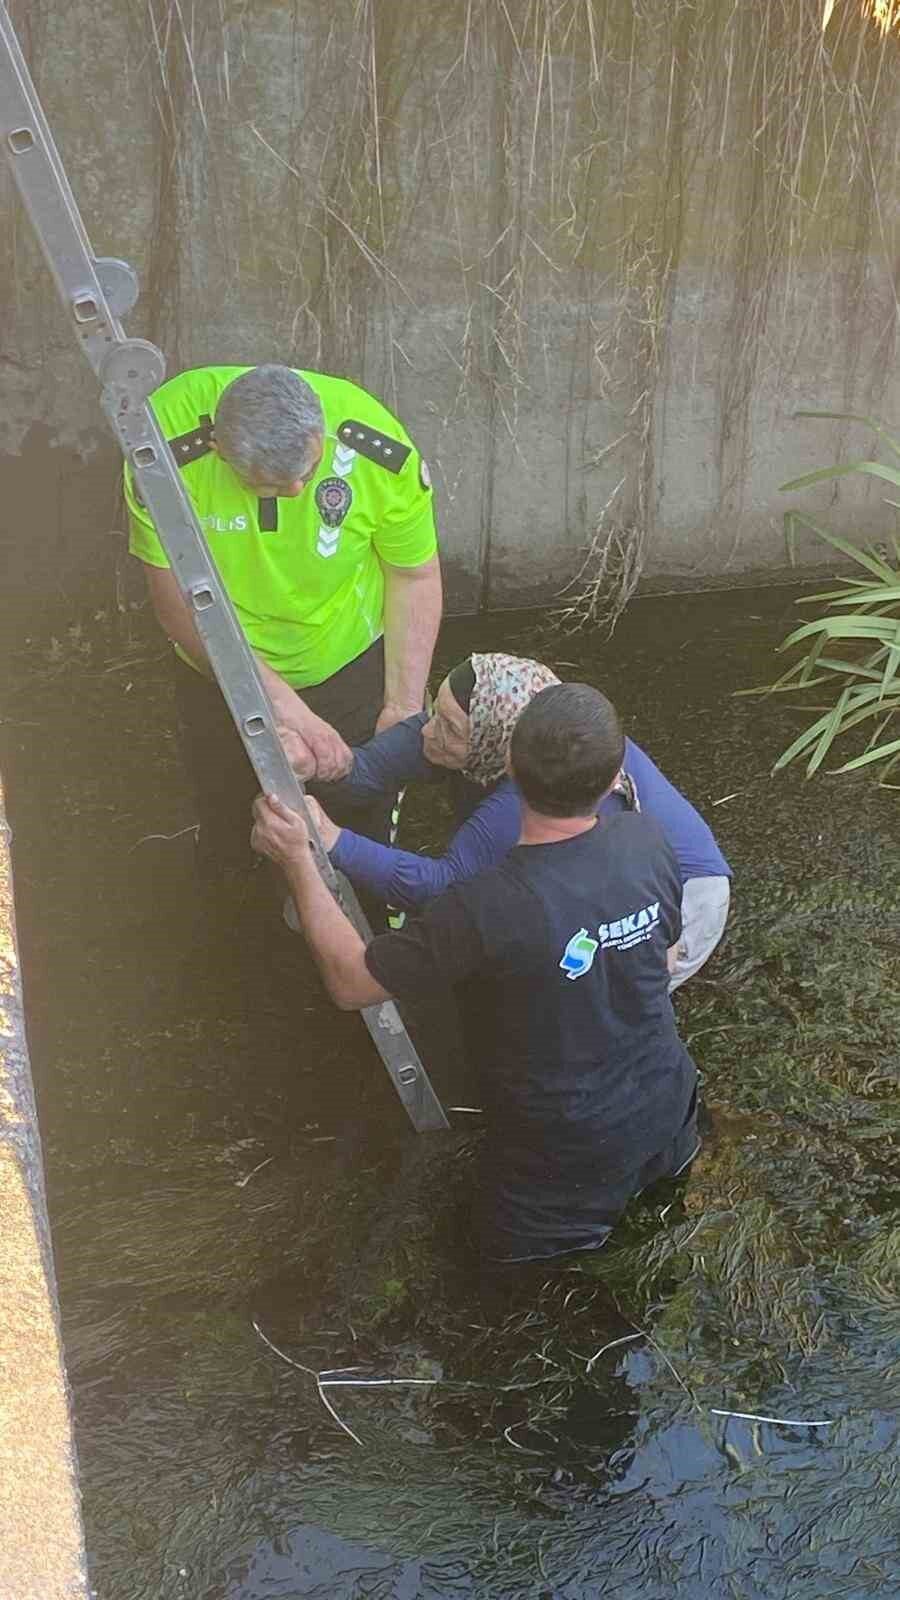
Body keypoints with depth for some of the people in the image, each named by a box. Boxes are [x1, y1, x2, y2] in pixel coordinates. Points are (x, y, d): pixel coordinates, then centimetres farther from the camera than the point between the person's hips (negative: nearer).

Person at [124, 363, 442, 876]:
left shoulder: (385, 454, -30)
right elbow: (181, 603, -26)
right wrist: (281, 706, -31)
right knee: (227, 839, 23)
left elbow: (415, 577, -14)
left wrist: (403, 708, -17)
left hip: (353, 666, 0)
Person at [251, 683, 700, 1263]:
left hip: (565, 1144, -6)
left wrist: (298, 859, -14)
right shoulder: (645, 839, -19)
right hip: (665, 1100, 6)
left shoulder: (485, 909, -36)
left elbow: (351, 982, -21)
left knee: (513, 1244, 24)